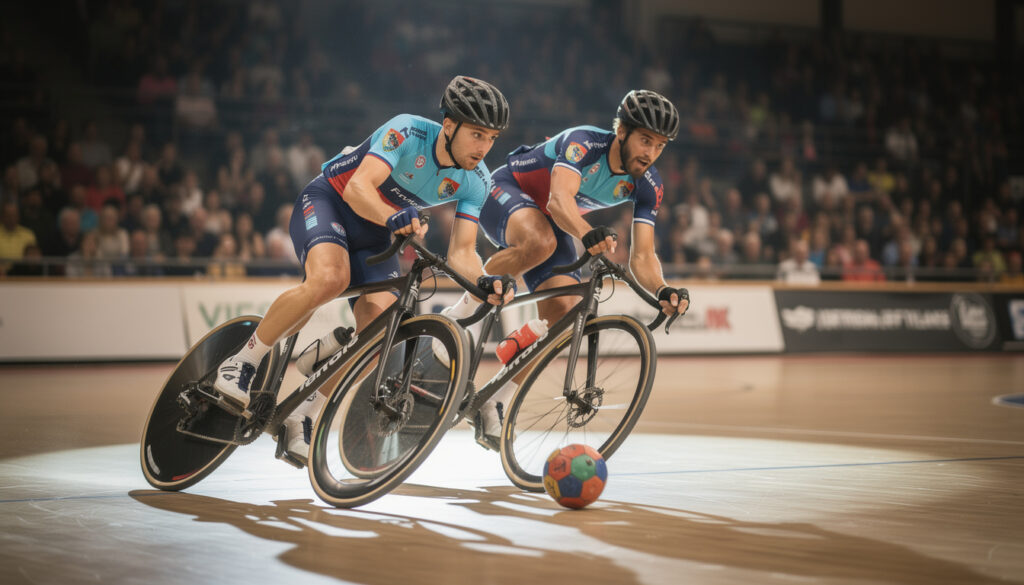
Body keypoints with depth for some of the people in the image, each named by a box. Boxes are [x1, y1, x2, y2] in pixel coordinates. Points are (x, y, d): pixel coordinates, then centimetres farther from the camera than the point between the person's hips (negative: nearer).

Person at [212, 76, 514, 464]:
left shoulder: (476, 181, -12)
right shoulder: (407, 132, -27)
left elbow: (460, 251, -14)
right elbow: (359, 187, -38)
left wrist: (483, 281, -36)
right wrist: (393, 217, -58)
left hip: (376, 231, 5)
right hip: (329, 201, -5)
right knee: (330, 278, -36)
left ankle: (303, 417, -5)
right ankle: (244, 361, -16)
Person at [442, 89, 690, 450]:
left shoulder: (647, 186, -13)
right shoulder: (584, 142, -31)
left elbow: (642, 256, -17)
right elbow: (560, 200, -47)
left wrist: (662, 291, -38)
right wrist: (588, 234, -68)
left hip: (550, 221, 6)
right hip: (506, 192, -6)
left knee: (562, 312, -15)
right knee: (540, 242, -41)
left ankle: (494, 402, -1)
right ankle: (462, 311, -20)